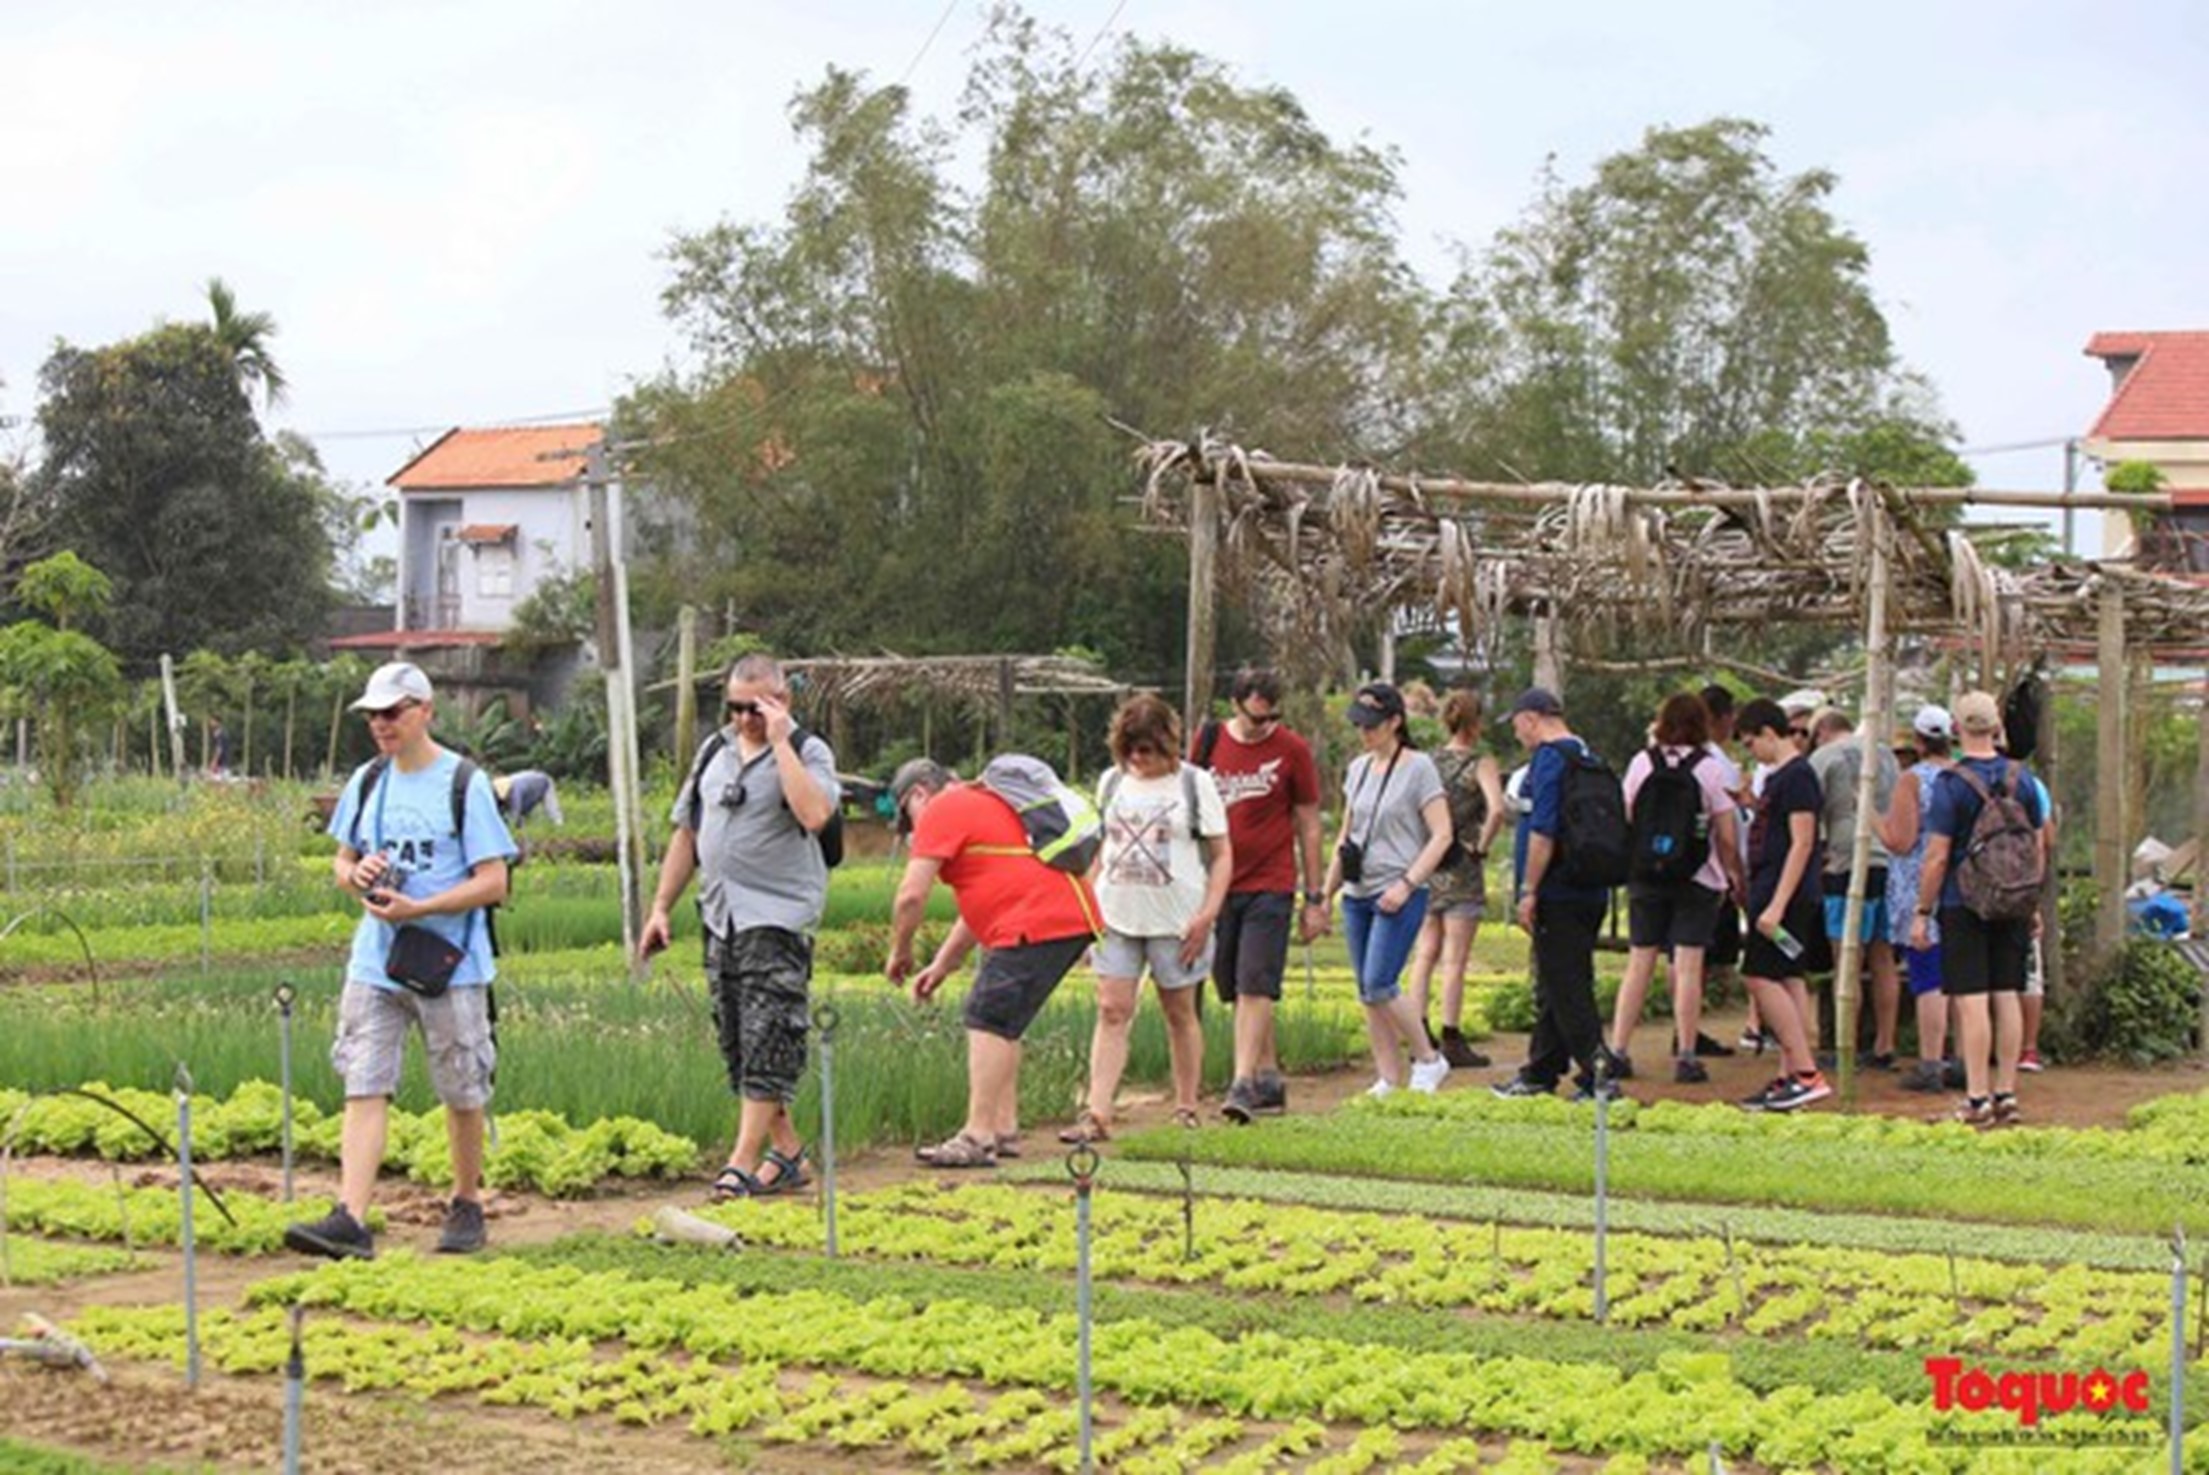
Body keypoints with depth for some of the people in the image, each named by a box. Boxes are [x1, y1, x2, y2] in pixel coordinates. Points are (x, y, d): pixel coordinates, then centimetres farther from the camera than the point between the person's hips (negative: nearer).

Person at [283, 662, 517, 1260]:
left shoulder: (465, 784, -7)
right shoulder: (366, 781, 9)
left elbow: (492, 882, -10)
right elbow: (341, 863, 19)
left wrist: (417, 909, -20)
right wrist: (356, 874, -6)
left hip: (450, 964, -4)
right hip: (373, 963, 4)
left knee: (462, 1095, 8)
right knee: (364, 1090, -6)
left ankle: (467, 1206, 25)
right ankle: (351, 1220, -12)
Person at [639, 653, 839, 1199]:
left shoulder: (808, 751, -4)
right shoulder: (714, 751, 15)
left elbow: (814, 814, -25)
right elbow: (686, 832, 20)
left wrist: (780, 742, -20)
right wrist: (661, 907, 16)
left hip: (779, 918, -7)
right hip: (720, 918, 7)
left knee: (767, 1044, -10)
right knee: (737, 1046, 9)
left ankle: (743, 1163, -10)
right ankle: (787, 1153, 18)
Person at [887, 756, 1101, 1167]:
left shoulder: (941, 811, -1)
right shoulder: (981, 804, 30)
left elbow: (911, 895, -6)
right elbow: (981, 901, 33)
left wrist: (899, 952, 10)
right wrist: (941, 965, 31)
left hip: (1037, 924, -10)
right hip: (1072, 915, 10)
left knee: (988, 1021, -10)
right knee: (1001, 1023, 16)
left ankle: (978, 1138, -14)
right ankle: (1004, 1129, 16)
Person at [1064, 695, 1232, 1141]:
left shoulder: (1194, 783, 0)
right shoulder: (1112, 782, 10)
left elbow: (1221, 855, 0)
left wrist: (1208, 914, -10)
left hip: (1176, 917, -2)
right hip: (1116, 915, 3)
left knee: (1180, 1012, 7)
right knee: (1112, 1011, -7)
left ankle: (1186, 1111, 19)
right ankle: (1097, 1115, -12)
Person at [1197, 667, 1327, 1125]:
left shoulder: (1292, 750, -1)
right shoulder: (1207, 742, 5)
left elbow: (1309, 825, 4)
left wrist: (1315, 898, 2)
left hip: (1270, 886, -4)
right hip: (1218, 885, 4)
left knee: (1254, 987, -13)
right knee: (1233, 989, 9)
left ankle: (1243, 1084, -16)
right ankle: (1271, 1081, 21)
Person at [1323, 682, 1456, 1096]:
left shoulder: (1418, 768, -6)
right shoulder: (1357, 769, 13)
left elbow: (1442, 835, -10)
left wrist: (1406, 884, -18)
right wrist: (1327, 892, 17)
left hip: (1400, 895, -7)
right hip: (1357, 894, 7)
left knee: (1379, 986, -15)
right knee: (1368, 994, 5)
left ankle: (1428, 1060, 2)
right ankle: (1388, 1081, 11)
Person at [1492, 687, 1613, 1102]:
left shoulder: (1550, 758, -14)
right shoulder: (1586, 755, 15)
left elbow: (1543, 831, -21)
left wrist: (1528, 891, -17)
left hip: (1559, 895, -10)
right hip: (1589, 892, 10)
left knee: (1565, 990, -7)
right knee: (1553, 987, 16)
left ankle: (1597, 1078, -9)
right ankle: (1540, 1074, 24)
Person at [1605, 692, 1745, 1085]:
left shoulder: (1641, 762, 0)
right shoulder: (1710, 769, -7)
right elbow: (1726, 837, -6)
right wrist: (1735, 876, 8)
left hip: (1646, 875, 3)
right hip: (1697, 876, -3)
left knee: (1639, 963, 8)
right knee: (1688, 966, 0)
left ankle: (1617, 1051, 7)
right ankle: (1686, 1057, 0)